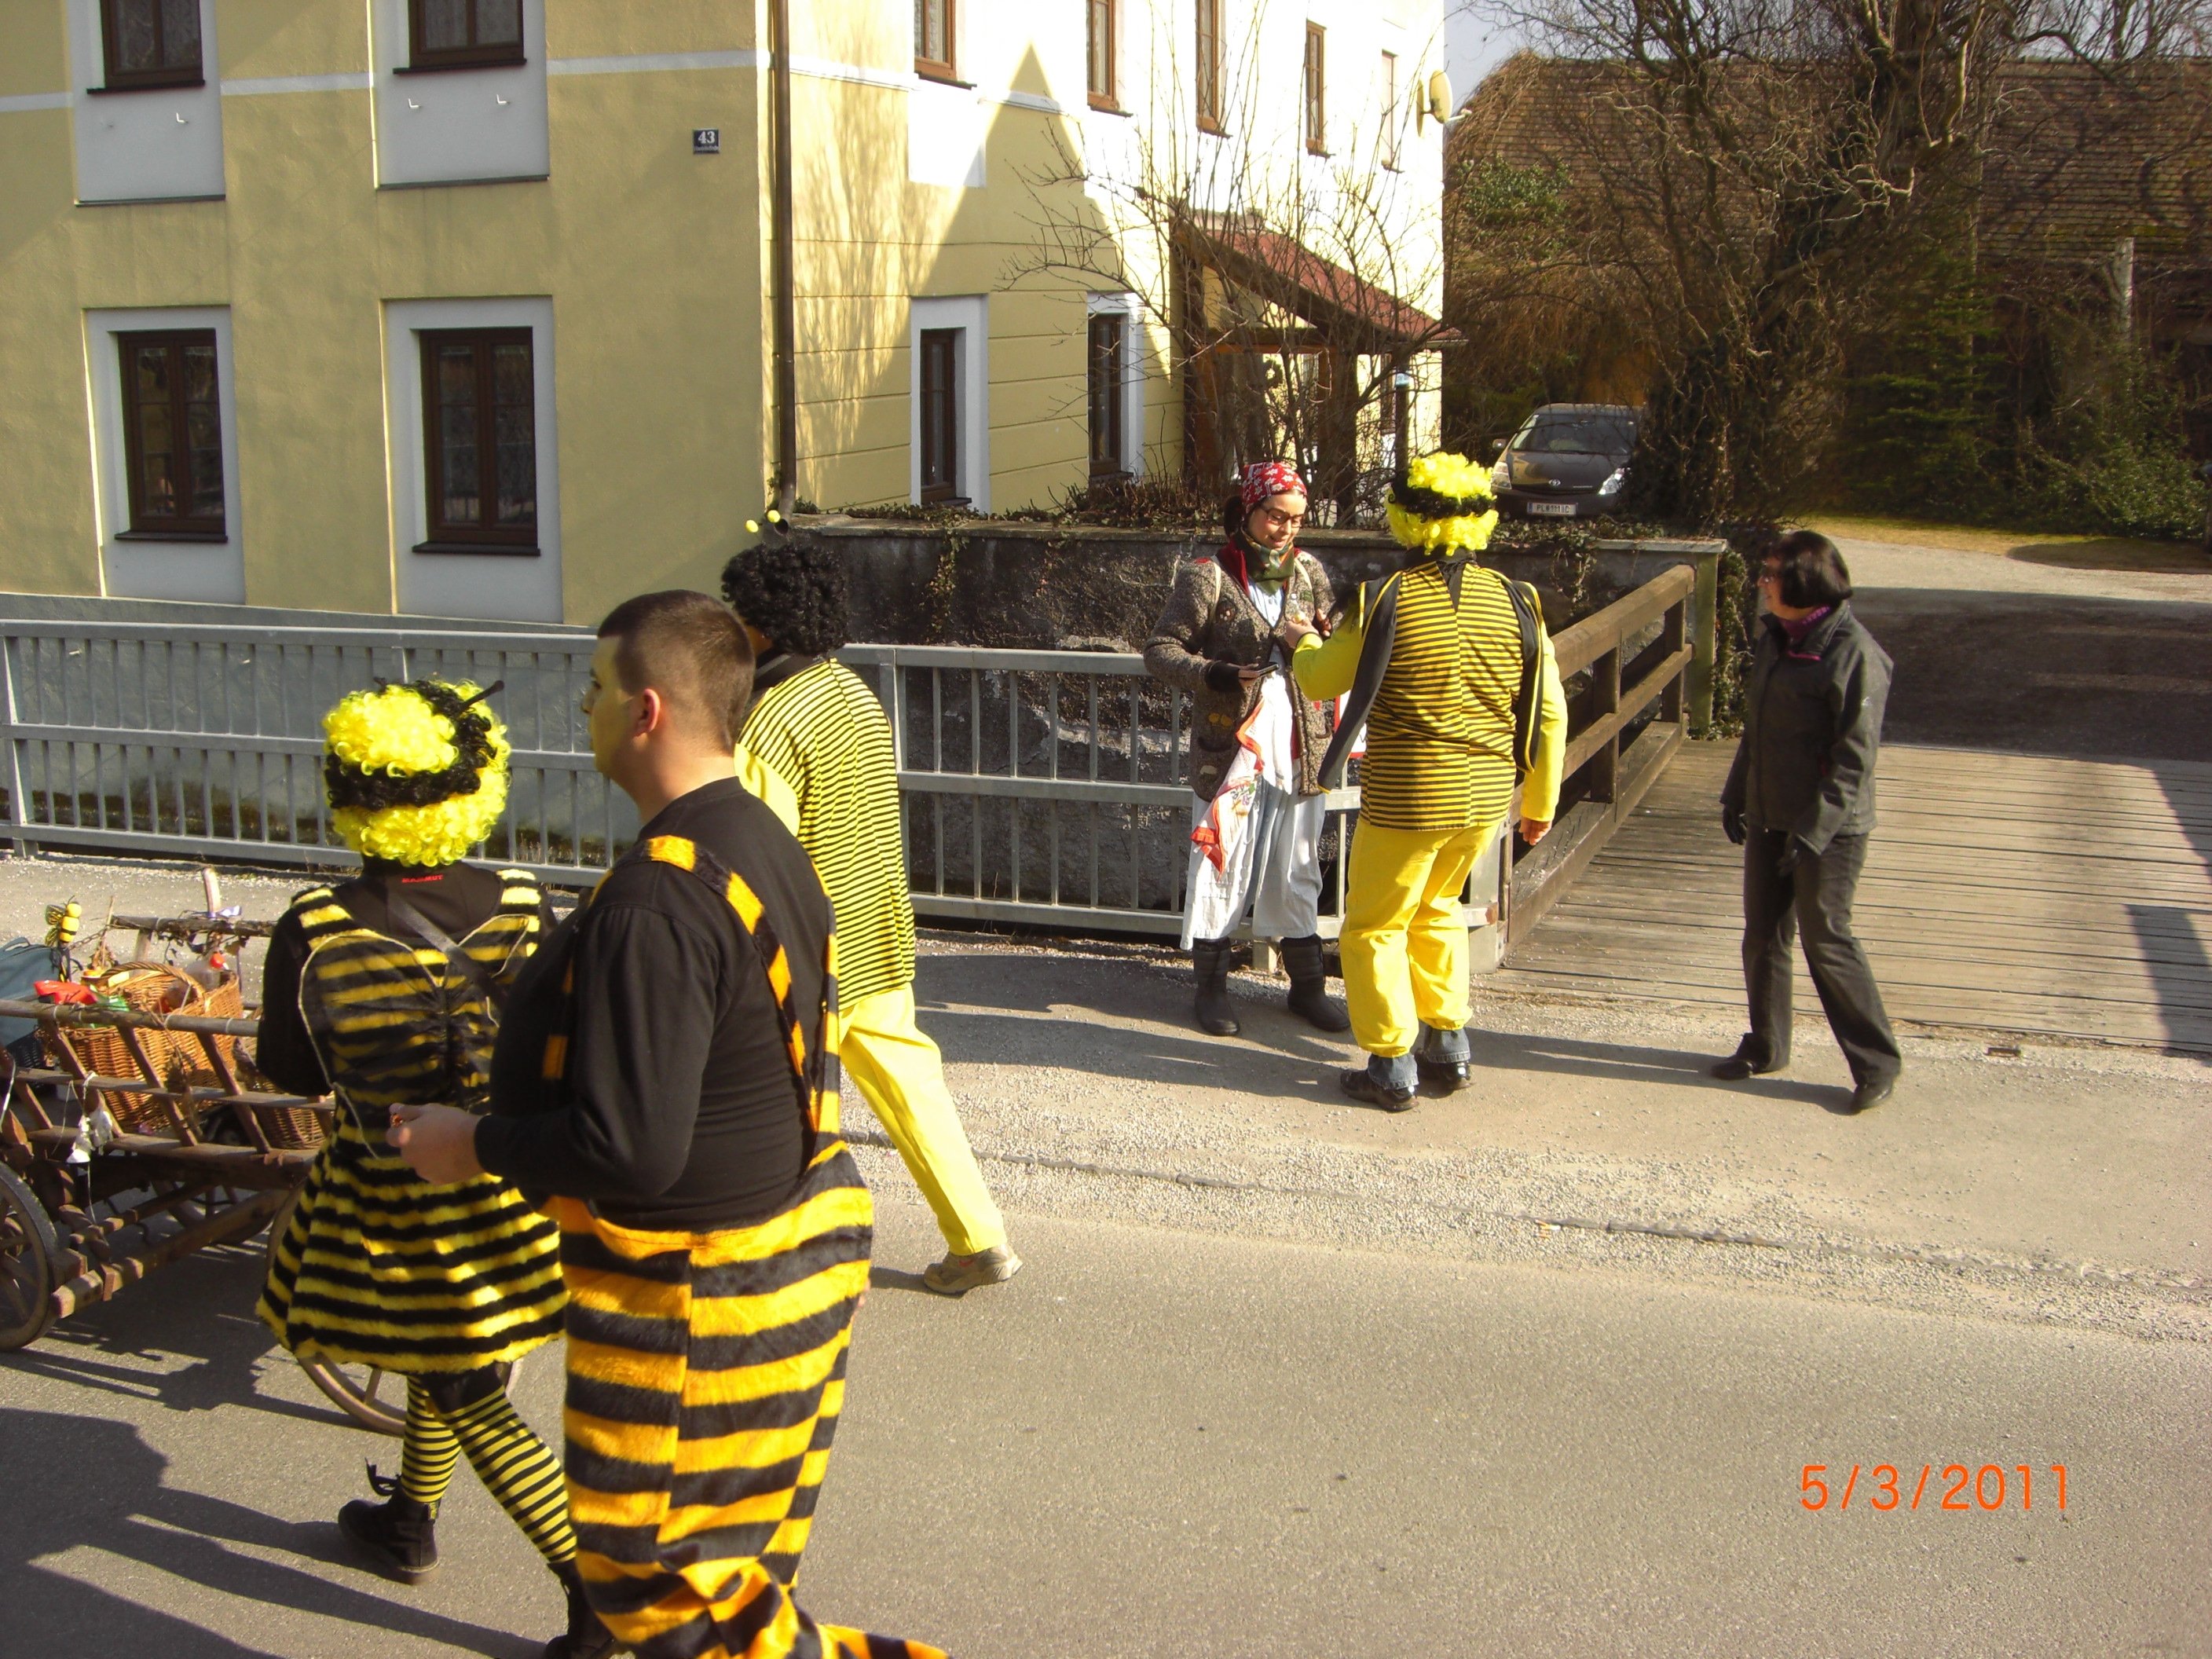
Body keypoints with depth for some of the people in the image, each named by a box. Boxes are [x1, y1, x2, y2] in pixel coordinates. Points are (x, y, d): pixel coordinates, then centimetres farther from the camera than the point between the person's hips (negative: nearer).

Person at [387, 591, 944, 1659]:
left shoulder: (656, 900, -27)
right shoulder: (764, 843, 5)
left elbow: (632, 1149, -28)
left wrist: (472, 1146, -13)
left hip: (696, 1291, -10)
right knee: (733, 1563, 22)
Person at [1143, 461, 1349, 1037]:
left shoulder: (1309, 573, 7)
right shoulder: (1207, 576, -6)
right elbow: (1160, 649, -5)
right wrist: (1215, 675, -21)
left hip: (1298, 747, 4)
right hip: (1231, 748, -4)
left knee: (1297, 871, 12)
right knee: (1221, 866, 2)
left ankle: (1308, 986, 23)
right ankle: (1211, 988, 15)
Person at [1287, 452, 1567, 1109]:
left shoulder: (1386, 600, -12)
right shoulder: (1516, 602, -2)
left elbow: (1321, 681, 1)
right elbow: (1549, 713, 3)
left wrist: (1305, 644, 25)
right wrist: (1540, 803, 15)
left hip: (1405, 800, -5)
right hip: (1486, 799, 5)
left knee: (1374, 928, 12)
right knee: (1435, 910, 26)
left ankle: (1392, 1068, 12)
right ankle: (1448, 1047, 28)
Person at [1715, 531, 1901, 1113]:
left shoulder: (1853, 654, -18)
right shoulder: (1774, 639, 8)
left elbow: (1855, 759, -19)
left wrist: (1813, 830, -21)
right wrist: (1735, 796, 15)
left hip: (1828, 826, -8)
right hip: (1768, 819, 8)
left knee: (1826, 941, -3)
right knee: (1763, 934, 14)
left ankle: (1878, 1063, 11)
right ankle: (1766, 1047, 29)